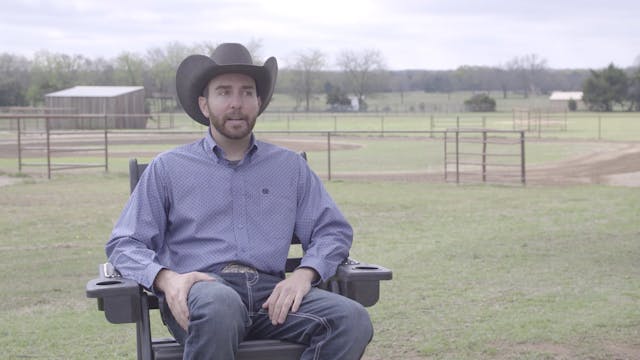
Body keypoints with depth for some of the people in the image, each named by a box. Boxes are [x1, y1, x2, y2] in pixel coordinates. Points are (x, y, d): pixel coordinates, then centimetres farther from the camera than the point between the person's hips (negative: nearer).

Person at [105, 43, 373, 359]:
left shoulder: (290, 167, 22)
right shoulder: (167, 168, 16)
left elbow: (333, 230, 17)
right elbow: (124, 244, 11)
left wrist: (304, 274, -5)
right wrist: (166, 278, -12)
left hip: (271, 291, 3)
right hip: (199, 291, -2)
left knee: (352, 320, -28)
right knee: (220, 306, -41)